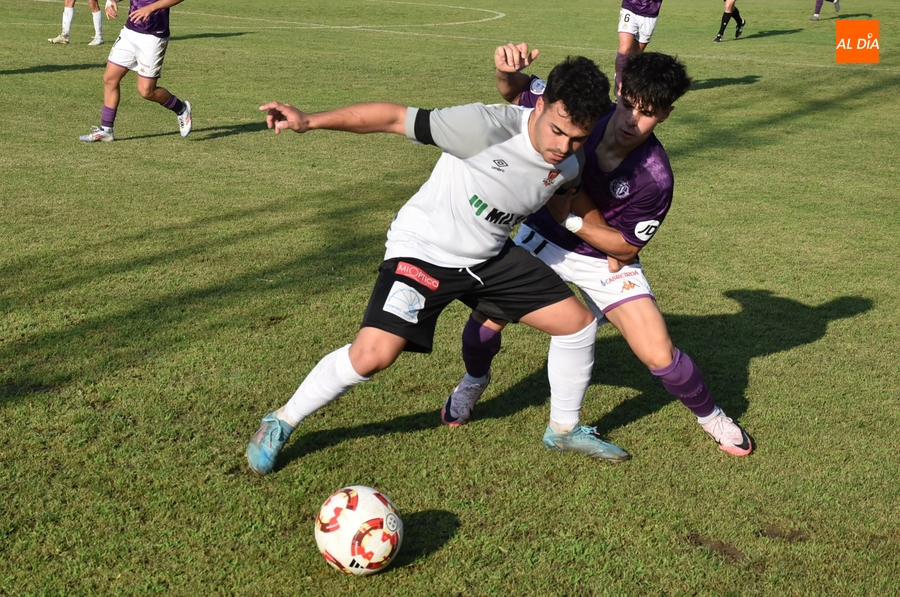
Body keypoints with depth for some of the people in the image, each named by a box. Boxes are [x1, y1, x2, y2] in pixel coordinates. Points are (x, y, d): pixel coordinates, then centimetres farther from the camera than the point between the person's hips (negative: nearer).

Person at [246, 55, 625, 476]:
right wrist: (309, 121, -28)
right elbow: (397, 118, -26)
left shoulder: (571, 166, -9)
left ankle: (564, 430, 28)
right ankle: (280, 425, 3)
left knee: (579, 322, 5)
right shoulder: (487, 126, -31)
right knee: (373, 354, -21)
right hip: (423, 250, -7)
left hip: (491, 257, 7)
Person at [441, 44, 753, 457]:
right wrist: (508, 70, -29)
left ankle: (709, 415, 23)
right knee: (487, 316, -9)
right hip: (541, 239, 2)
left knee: (659, 356, -10)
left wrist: (570, 216, -27)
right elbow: (513, 92, -6)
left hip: (606, 258, -2)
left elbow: (625, 247, -17)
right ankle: (474, 381, 29)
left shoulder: (654, 177, -29)